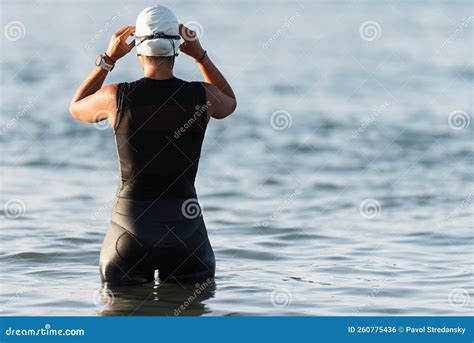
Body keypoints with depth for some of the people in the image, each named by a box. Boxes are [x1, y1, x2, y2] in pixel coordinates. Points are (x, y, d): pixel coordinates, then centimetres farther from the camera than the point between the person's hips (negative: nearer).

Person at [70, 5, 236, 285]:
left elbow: (76, 108, 17)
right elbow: (230, 102, 23)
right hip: (185, 219, 1)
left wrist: (108, 59, 16)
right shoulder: (203, 96, -5)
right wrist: (201, 55, 19)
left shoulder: (117, 97, -8)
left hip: (131, 220, -1)